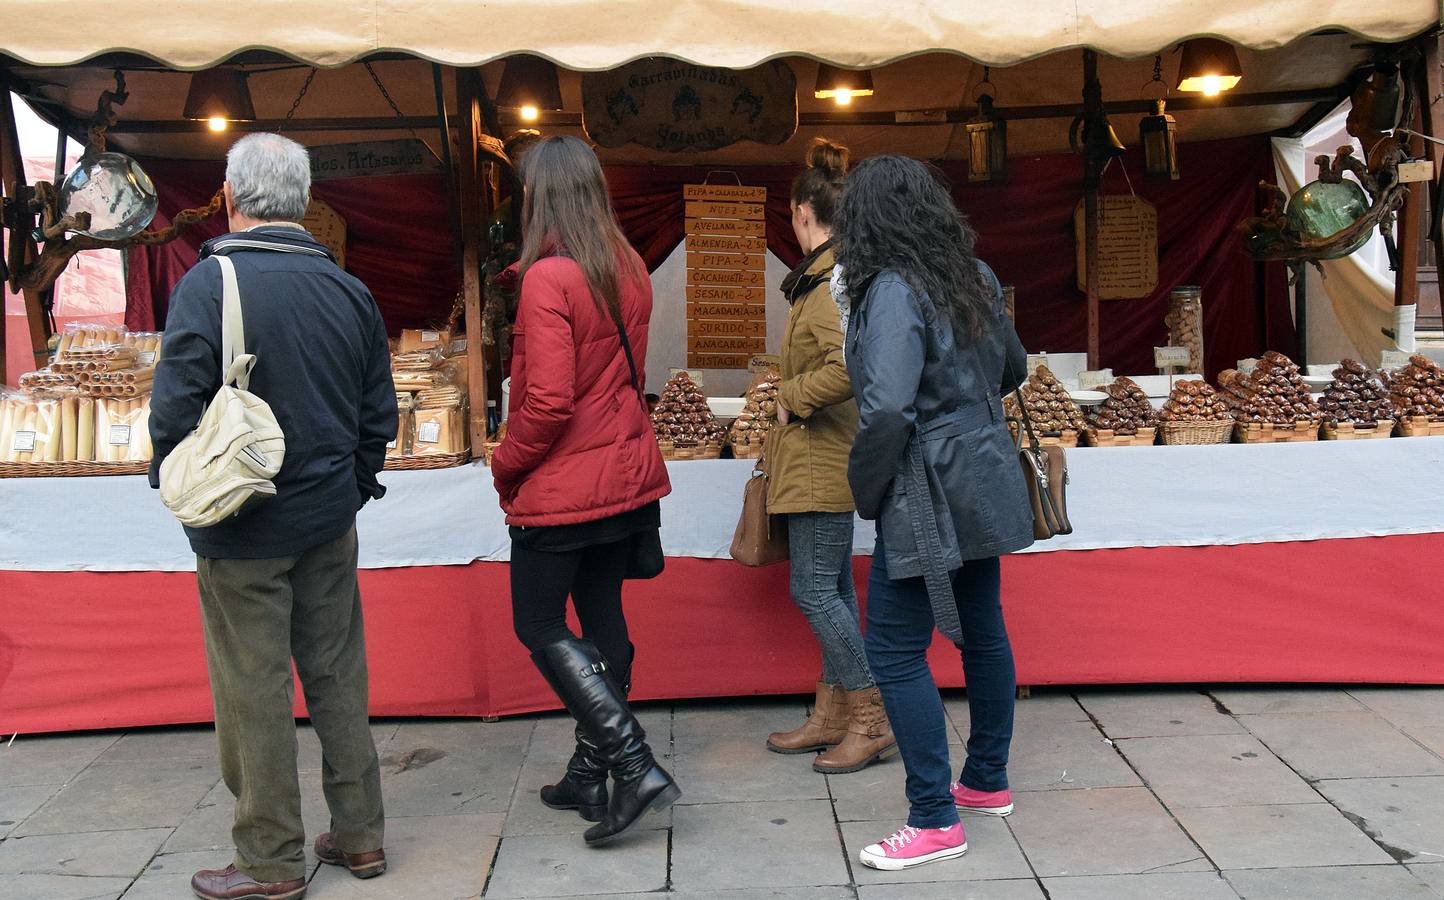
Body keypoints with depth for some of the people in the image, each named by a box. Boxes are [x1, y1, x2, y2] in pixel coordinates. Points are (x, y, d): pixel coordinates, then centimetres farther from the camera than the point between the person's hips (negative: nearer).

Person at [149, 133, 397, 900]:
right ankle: (359, 834, 24)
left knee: (254, 692, 5)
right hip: (329, 521, 6)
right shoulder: (349, 290, 3)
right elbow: (379, 412, 8)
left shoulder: (209, 283, -15)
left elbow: (176, 406, -17)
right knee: (337, 676, 15)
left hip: (241, 532, -5)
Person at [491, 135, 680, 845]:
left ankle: (635, 765, -4)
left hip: (562, 487, -8)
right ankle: (589, 777, 25)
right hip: (628, 477, 8)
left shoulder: (548, 277, -19)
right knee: (601, 615, 15)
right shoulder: (630, 271, 6)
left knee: (539, 626, 5)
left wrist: (506, 465, -7)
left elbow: (548, 400, -22)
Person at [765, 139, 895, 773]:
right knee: (833, 588, 14)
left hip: (822, 457, -11)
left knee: (814, 589, -5)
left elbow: (851, 366, -31)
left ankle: (872, 721, 4)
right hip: (827, 457, 11)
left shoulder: (828, 281, -18)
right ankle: (833, 716, 23)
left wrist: (792, 399, -17)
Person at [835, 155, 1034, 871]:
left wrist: (865, 489, -14)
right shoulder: (974, 277, 6)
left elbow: (886, 409, -29)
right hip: (984, 485, 9)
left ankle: (936, 821, 3)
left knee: (896, 651, -1)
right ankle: (989, 782, 34)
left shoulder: (892, 292, -19)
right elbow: (1011, 367, 20)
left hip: (928, 496, -9)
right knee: (982, 629, 18)